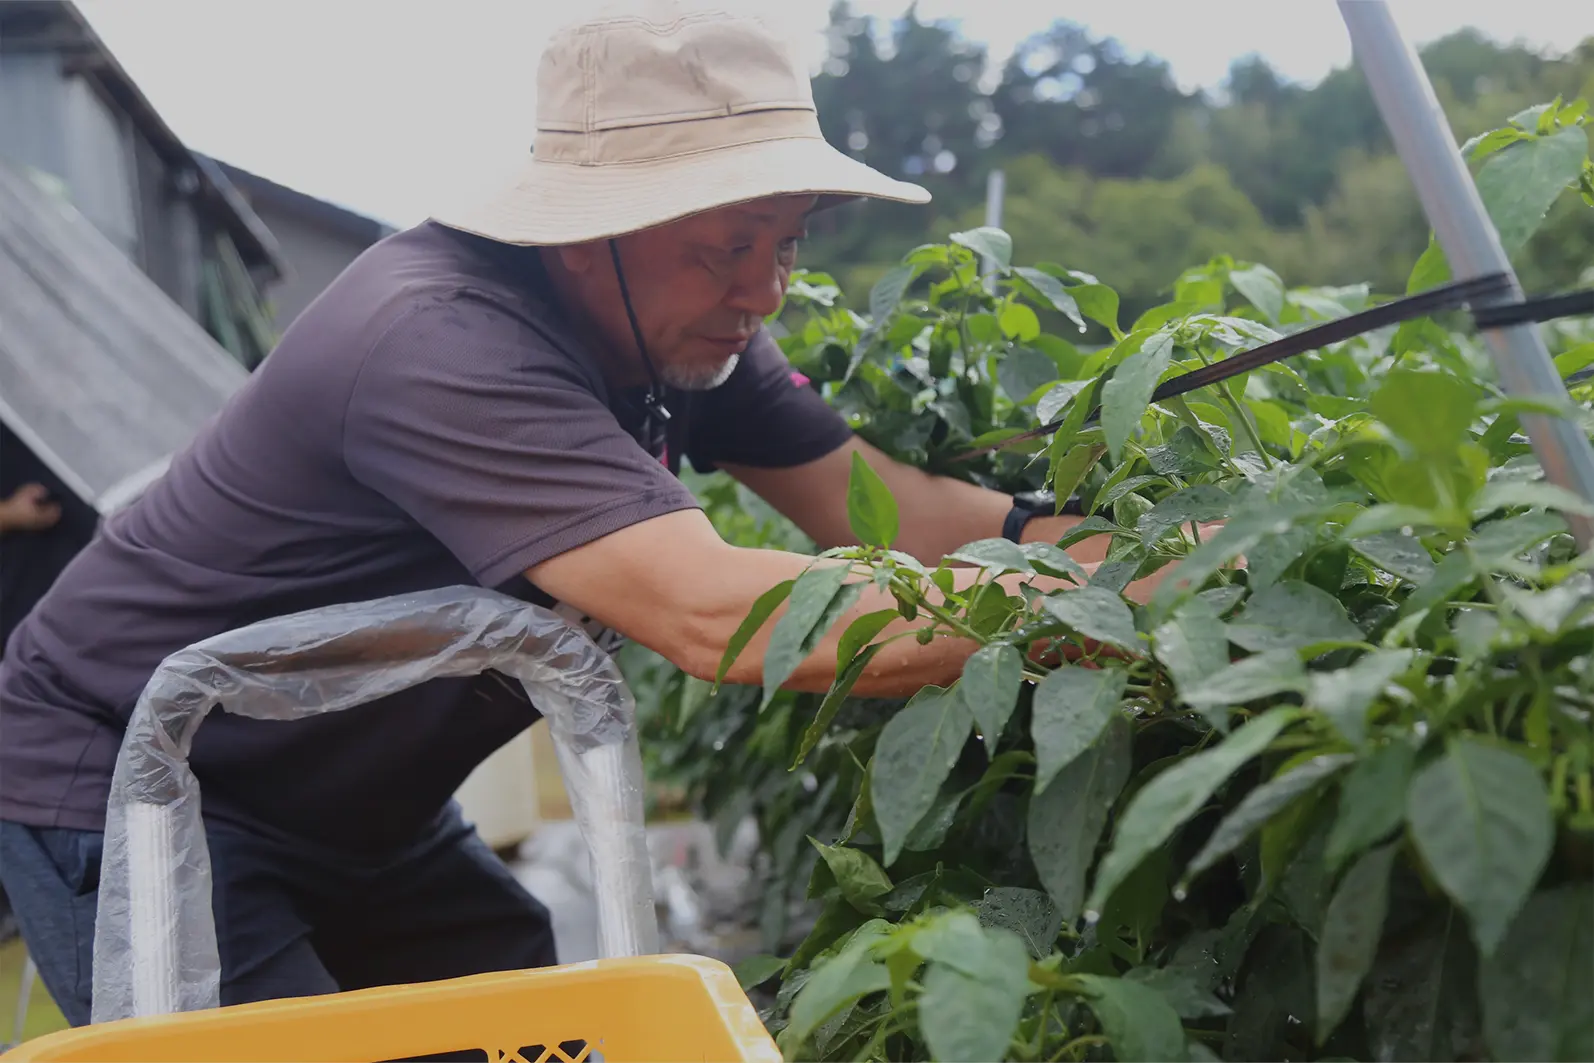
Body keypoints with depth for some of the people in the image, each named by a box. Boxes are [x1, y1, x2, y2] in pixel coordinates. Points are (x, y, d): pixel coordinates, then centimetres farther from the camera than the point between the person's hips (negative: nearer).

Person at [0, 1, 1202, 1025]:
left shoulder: (680, 326, -7)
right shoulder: (443, 347, -36)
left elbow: (877, 503, -8)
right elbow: (711, 615, -44)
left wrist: (1067, 534, -26)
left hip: (349, 810, 8)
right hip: (123, 792, -8)